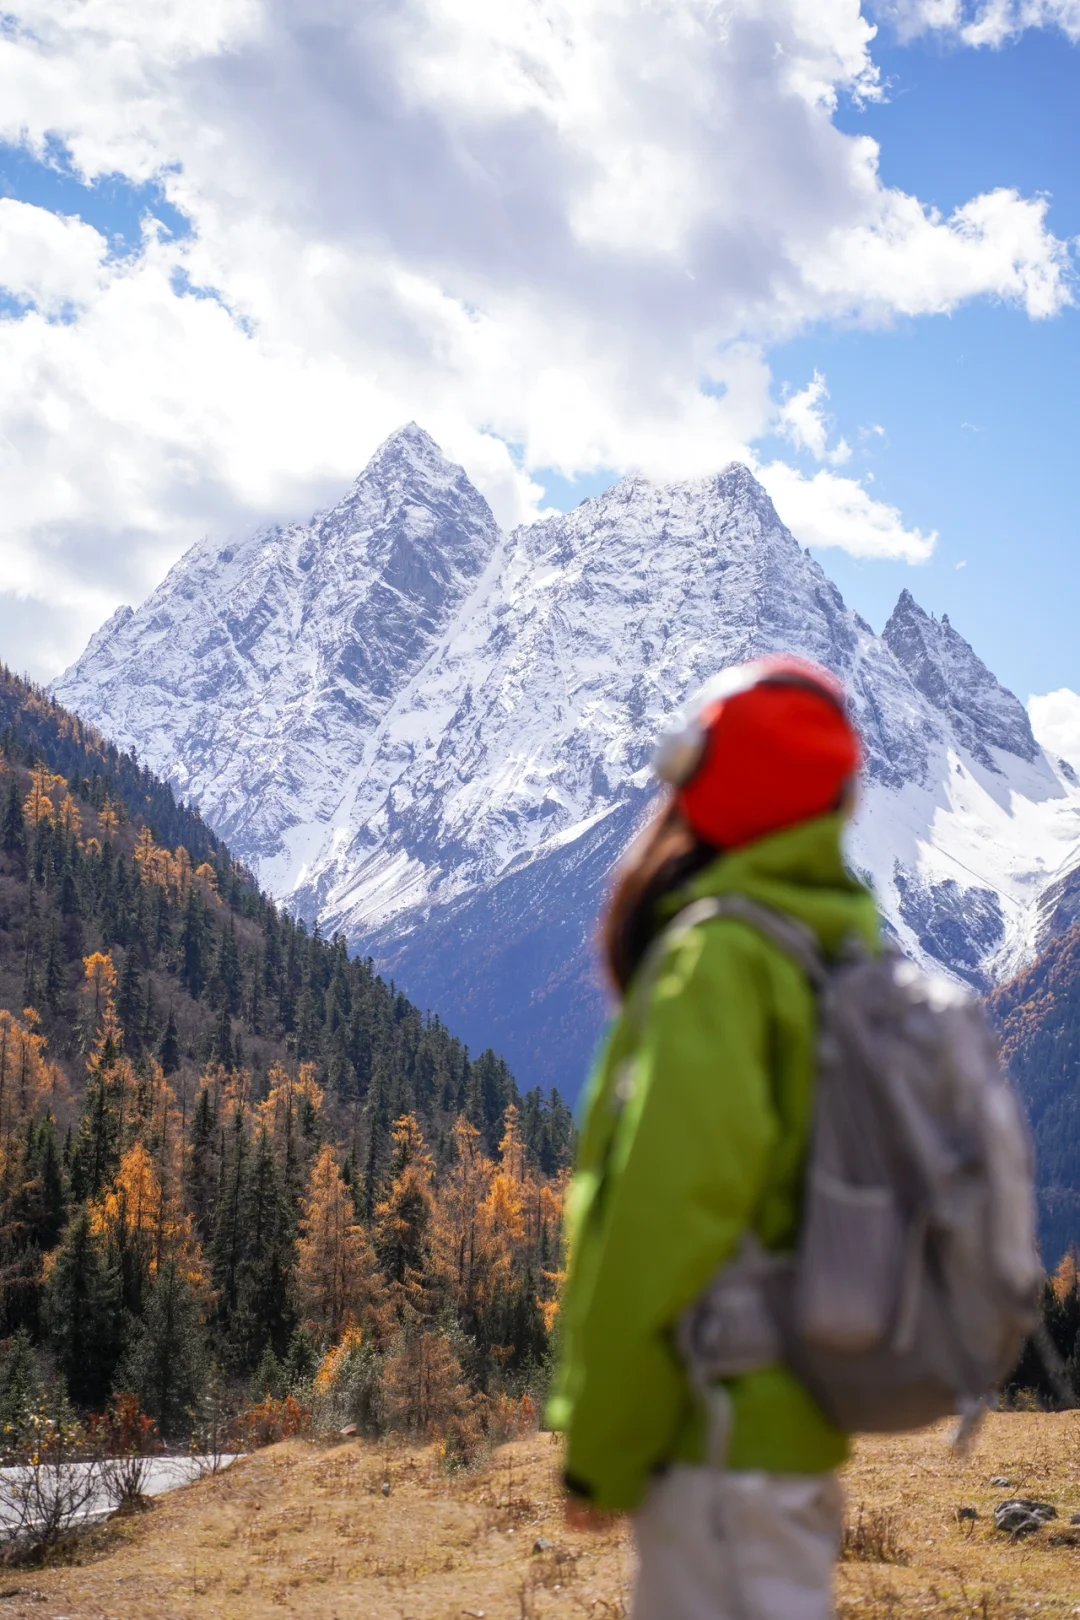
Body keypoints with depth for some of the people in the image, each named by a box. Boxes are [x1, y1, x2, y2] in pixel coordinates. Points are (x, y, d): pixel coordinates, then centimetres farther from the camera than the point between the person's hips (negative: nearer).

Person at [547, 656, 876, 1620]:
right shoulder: (842, 949, 10)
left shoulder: (720, 958, -16)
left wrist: (599, 1452, -12)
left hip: (723, 1430, -9)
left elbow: (667, 1219, -20)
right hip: (791, 1420, 9)